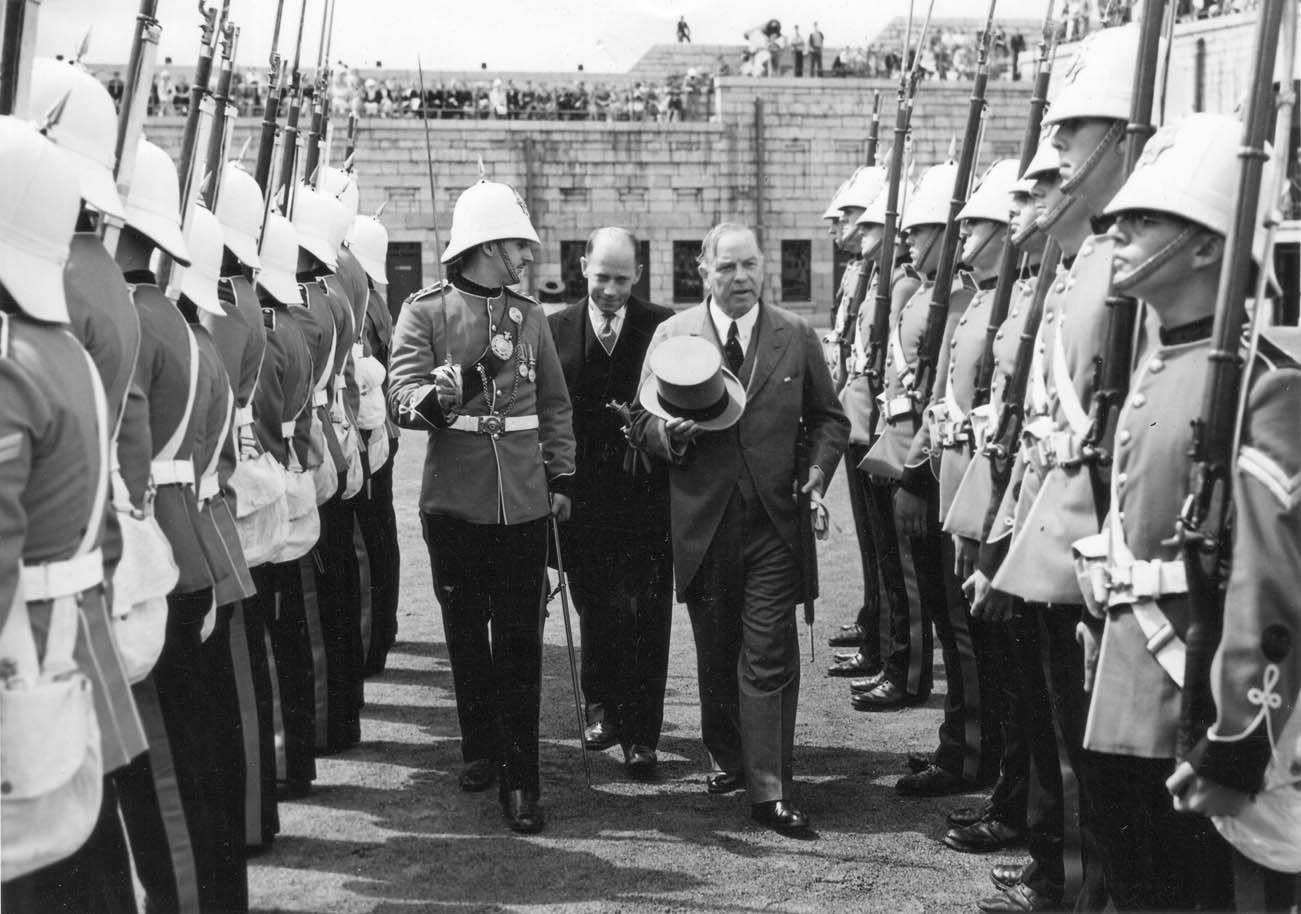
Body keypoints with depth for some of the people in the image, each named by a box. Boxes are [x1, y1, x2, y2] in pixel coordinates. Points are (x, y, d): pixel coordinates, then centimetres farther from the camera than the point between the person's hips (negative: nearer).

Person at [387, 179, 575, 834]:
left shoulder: (529, 315, 9)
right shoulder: (425, 312, -2)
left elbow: (555, 404, 17)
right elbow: (405, 402, -14)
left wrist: (561, 477, 11)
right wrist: (464, 378, -30)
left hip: (523, 503, 2)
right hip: (455, 502, -2)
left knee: (520, 639, 0)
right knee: (466, 632, 12)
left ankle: (519, 779, 2)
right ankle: (481, 749, 29)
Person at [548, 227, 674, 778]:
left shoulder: (665, 329, -1)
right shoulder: (555, 330, 4)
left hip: (644, 499, -2)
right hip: (582, 499, 2)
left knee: (642, 617, -1)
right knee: (594, 609, 13)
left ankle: (640, 735, 8)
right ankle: (602, 708, 33)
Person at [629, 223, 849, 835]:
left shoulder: (796, 337, 5)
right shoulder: (672, 335, 4)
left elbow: (828, 418, 12)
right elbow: (643, 423, 7)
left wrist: (817, 474, -5)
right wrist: (666, 433, -16)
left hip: (775, 521, -1)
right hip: (702, 523, 1)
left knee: (769, 659, -5)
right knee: (715, 653, 13)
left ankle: (770, 791, -3)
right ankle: (727, 758, 32)